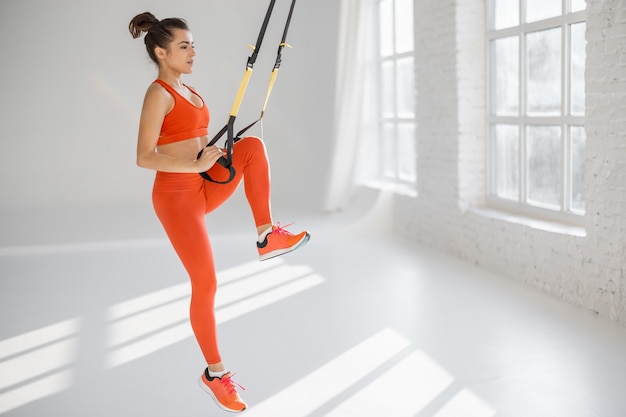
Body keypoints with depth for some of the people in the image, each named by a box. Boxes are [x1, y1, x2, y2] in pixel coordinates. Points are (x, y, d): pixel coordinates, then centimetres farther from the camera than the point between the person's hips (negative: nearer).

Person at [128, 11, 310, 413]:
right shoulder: (159, 93, -12)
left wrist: (218, 155, 6)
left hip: (203, 189, 8)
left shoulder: (188, 91, 14)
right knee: (206, 282, -8)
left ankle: (267, 236, -10)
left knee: (253, 145, -10)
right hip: (176, 196, -8)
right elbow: (144, 157, -20)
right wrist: (196, 165, -25)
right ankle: (214, 373, 9)